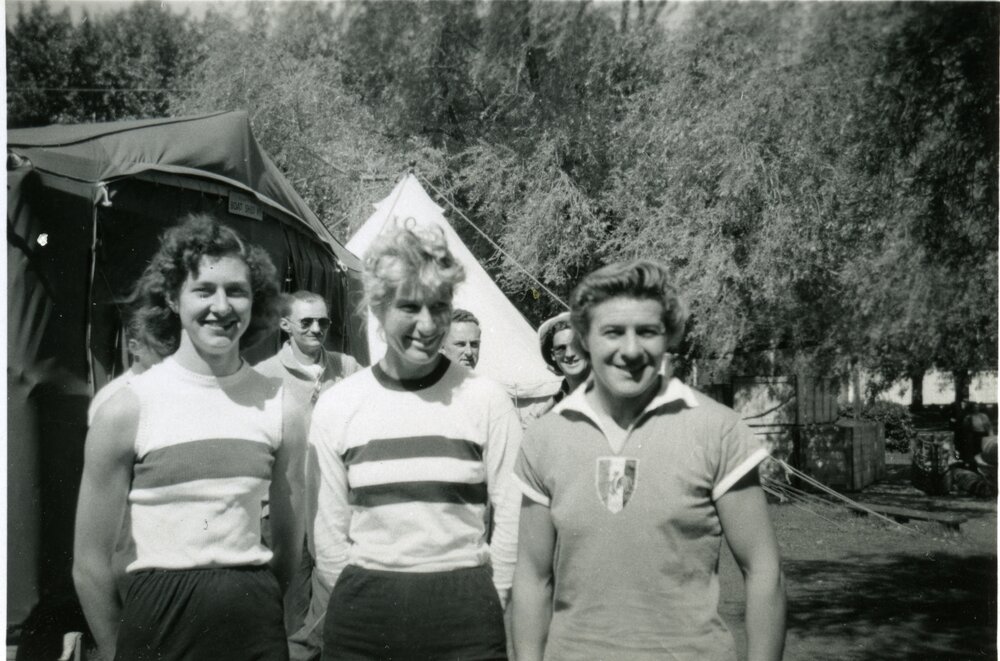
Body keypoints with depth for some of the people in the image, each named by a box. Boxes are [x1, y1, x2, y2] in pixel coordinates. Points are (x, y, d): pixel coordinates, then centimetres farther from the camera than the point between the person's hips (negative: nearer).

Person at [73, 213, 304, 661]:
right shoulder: (127, 409, -8)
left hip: (257, 621, 2)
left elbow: (289, 543, 7)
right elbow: (90, 562, -3)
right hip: (159, 617, -2)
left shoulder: (278, 407, -2)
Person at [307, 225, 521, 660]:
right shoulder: (337, 406, 0)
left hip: (464, 615, -1)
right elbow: (326, 532, 4)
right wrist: (367, 601, 1)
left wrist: (485, 604, -3)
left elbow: (512, 519, -2)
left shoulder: (486, 400, -4)